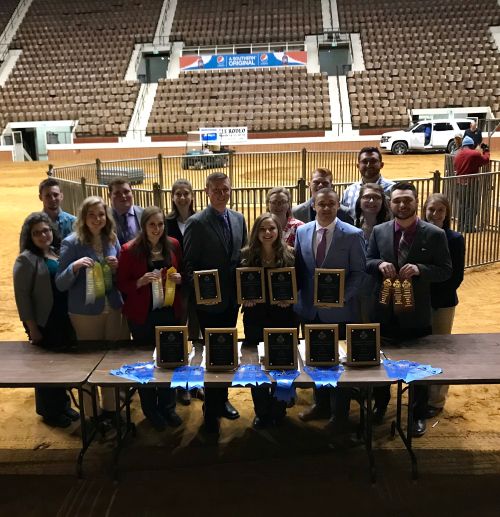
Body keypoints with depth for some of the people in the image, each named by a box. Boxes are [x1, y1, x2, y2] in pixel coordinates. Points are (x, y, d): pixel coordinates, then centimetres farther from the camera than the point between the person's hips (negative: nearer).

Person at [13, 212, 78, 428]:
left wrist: (70, 316, 8)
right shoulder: (26, 259, -13)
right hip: (43, 322, -6)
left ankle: (63, 406, 33)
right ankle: (49, 412, 25)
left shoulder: (57, 253, 7)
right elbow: (22, 296, -14)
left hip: (63, 319, 6)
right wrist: (32, 327, -15)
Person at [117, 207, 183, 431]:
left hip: (170, 311, 3)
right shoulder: (130, 250, -9)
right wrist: (140, 282, -24)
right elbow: (121, 284, -6)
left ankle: (168, 407, 29)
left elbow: (182, 273, 14)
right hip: (142, 314, -3)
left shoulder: (173, 245, 0)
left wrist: (179, 278, -9)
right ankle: (150, 410, 27)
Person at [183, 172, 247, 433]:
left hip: (232, 298, 5)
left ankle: (222, 399, 35)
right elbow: (190, 264, -10)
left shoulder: (238, 218, 6)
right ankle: (211, 410, 21)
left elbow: (242, 255, 11)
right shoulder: (197, 222, -12)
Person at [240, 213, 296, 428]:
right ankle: (262, 412, 26)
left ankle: (278, 411, 30)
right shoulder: (247, 255, -1)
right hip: (255, 316, 1)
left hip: (283, 316, -1)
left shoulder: (290, 255, -3)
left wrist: (291, 299, -14)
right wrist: (244, 299, -12)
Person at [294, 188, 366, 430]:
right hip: (310, 309, 4)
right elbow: (297, 268, 7)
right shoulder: (302, 231, 4)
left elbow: (359, 271, -8)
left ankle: (339, 412, 26)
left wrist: (342, 297, -18)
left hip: (338, 310, -4)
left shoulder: (352, 234, -8)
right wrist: (295, 296, -6)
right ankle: (321, 405, 36)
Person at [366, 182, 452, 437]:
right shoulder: (379, 231, 0)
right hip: (384, 310, 3)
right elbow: (366, 262, 7)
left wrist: (419, 269, -24)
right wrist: (379, 264, -15)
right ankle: (380, 404, 42)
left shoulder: (434, 234, -9)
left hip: (416, 312, -2)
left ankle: (419, 415, 32)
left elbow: (446, 271, -7)